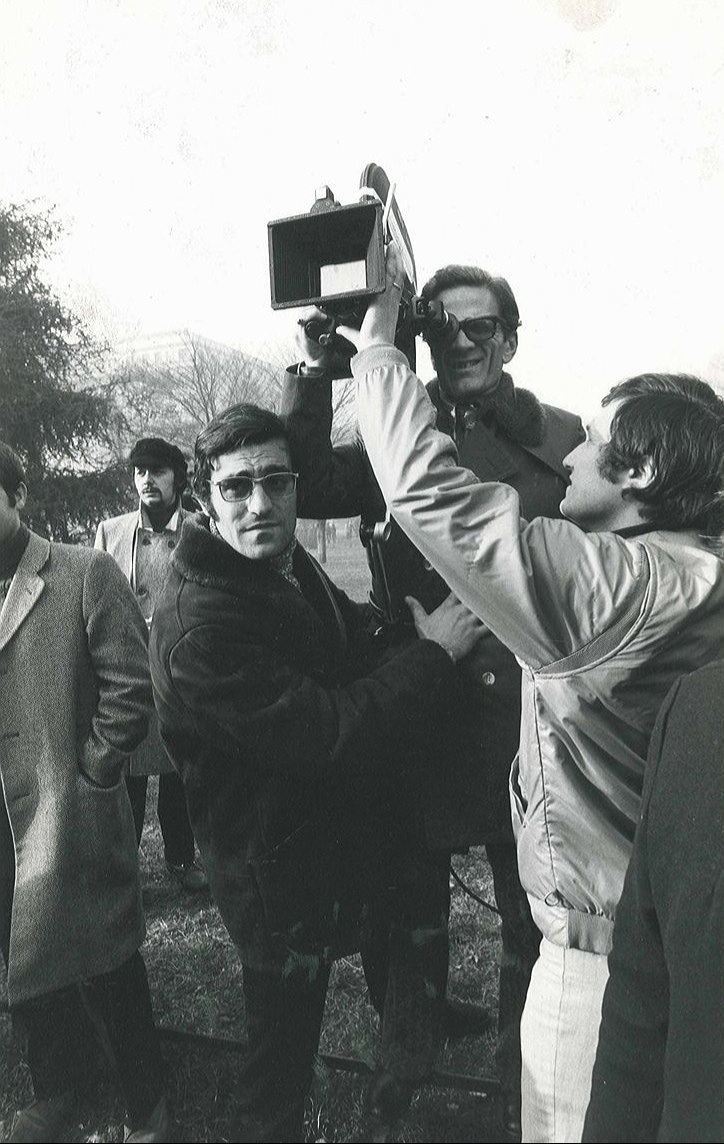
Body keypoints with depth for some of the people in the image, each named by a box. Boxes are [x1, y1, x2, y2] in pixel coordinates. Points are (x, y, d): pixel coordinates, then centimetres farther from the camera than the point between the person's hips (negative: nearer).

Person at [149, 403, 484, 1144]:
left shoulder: (290, 567, 1)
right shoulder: (197, 628, -29)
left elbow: (353, 658, 18)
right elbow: (330, 734, -30)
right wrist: (433, 654, -21)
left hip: (351, 826, 9)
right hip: (284, 875, -9)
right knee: (285, 1041, 10)